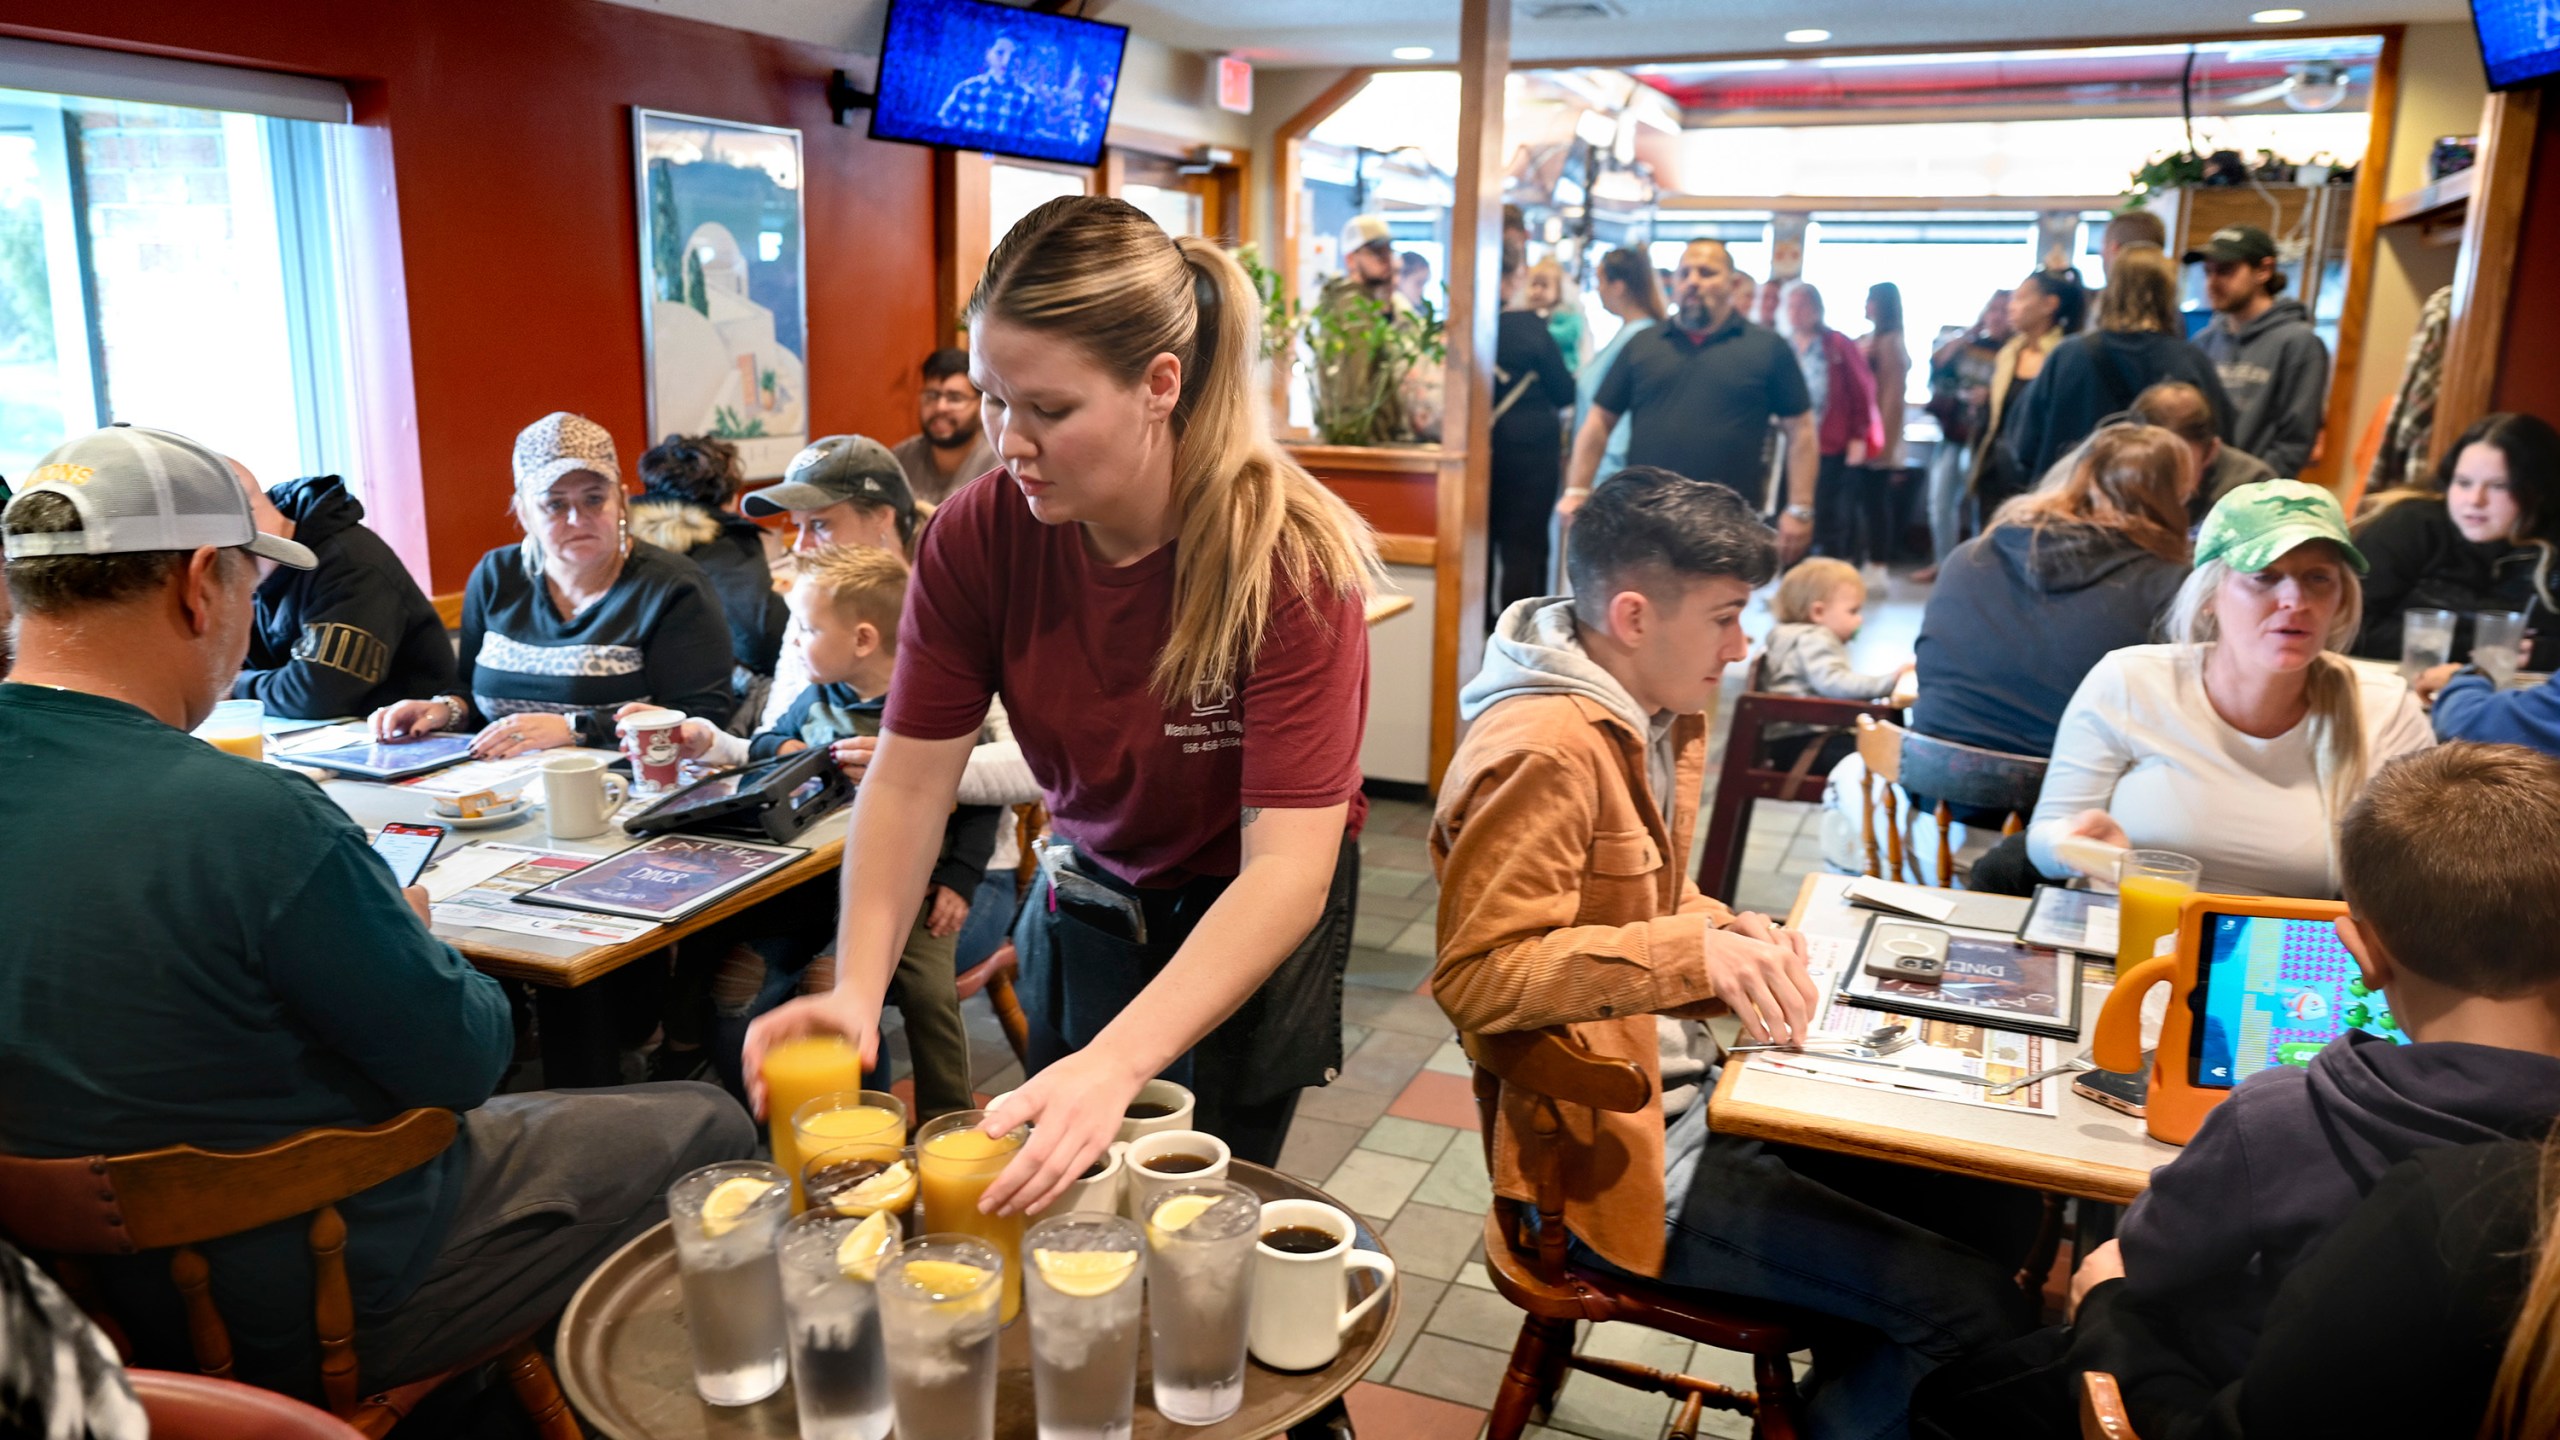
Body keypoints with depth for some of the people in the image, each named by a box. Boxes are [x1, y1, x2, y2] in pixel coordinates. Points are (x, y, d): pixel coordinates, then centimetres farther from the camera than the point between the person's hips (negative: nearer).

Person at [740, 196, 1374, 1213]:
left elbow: (1288, 867, -34)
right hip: (1087, 897, 4)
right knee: (1060, 1203, 17)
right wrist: (856, 991, -30)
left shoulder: (1291, 562, -29)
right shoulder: (977, 538, -17)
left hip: (1254, 927, -3)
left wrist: (1116, 1064, -46)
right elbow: (910, 779, -14)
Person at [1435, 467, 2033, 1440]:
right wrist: (1696, 950, -34)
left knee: (1975, 1182, 14)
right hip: (1612, 1150, -10)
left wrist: (1730, 933, -3)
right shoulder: (1541, 751, -23)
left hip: (1680, 1078, 10)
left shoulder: (1656, 714, 8)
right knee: (1972, 1306, -11)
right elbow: (1476, 974, -26)